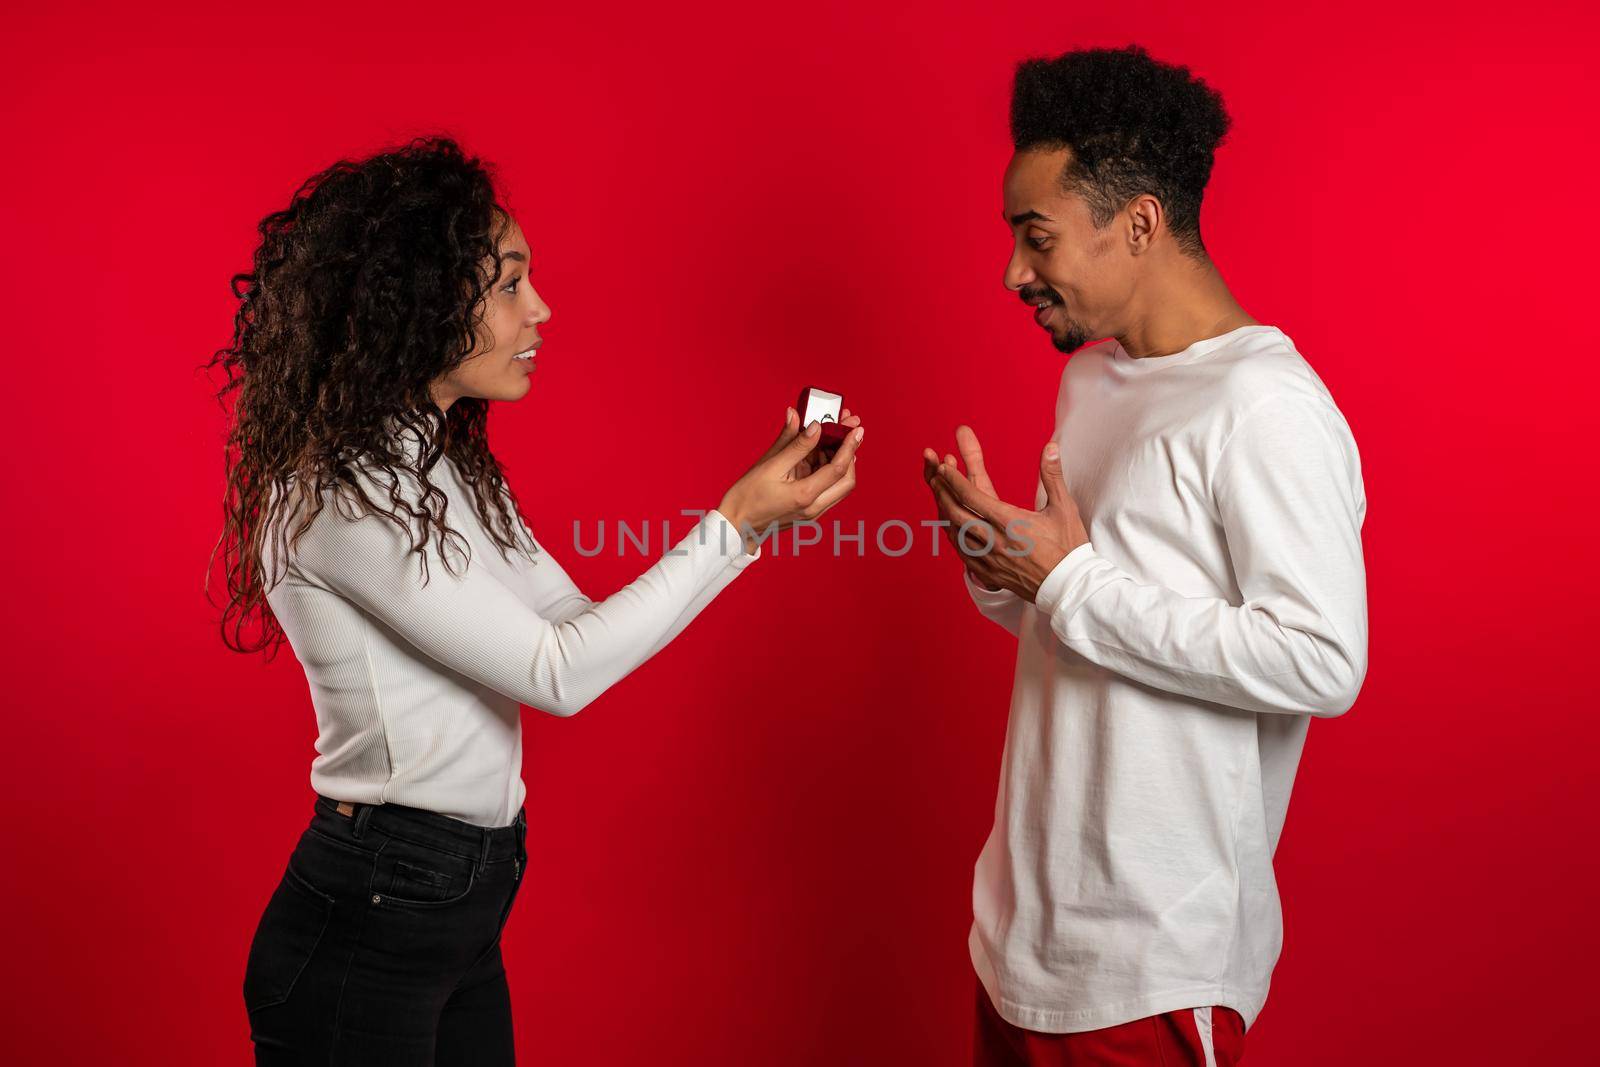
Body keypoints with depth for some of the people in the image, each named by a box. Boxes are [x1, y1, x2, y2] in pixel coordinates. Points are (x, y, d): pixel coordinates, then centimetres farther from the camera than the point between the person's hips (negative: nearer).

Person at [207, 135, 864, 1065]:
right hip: (364, 928, -8)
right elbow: (557, 674, -22)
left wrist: (760, 503, -4)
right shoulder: (338, 497, -21)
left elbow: (581, 626, 3)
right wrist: (733, 526, -19)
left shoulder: (449, 471, 7)